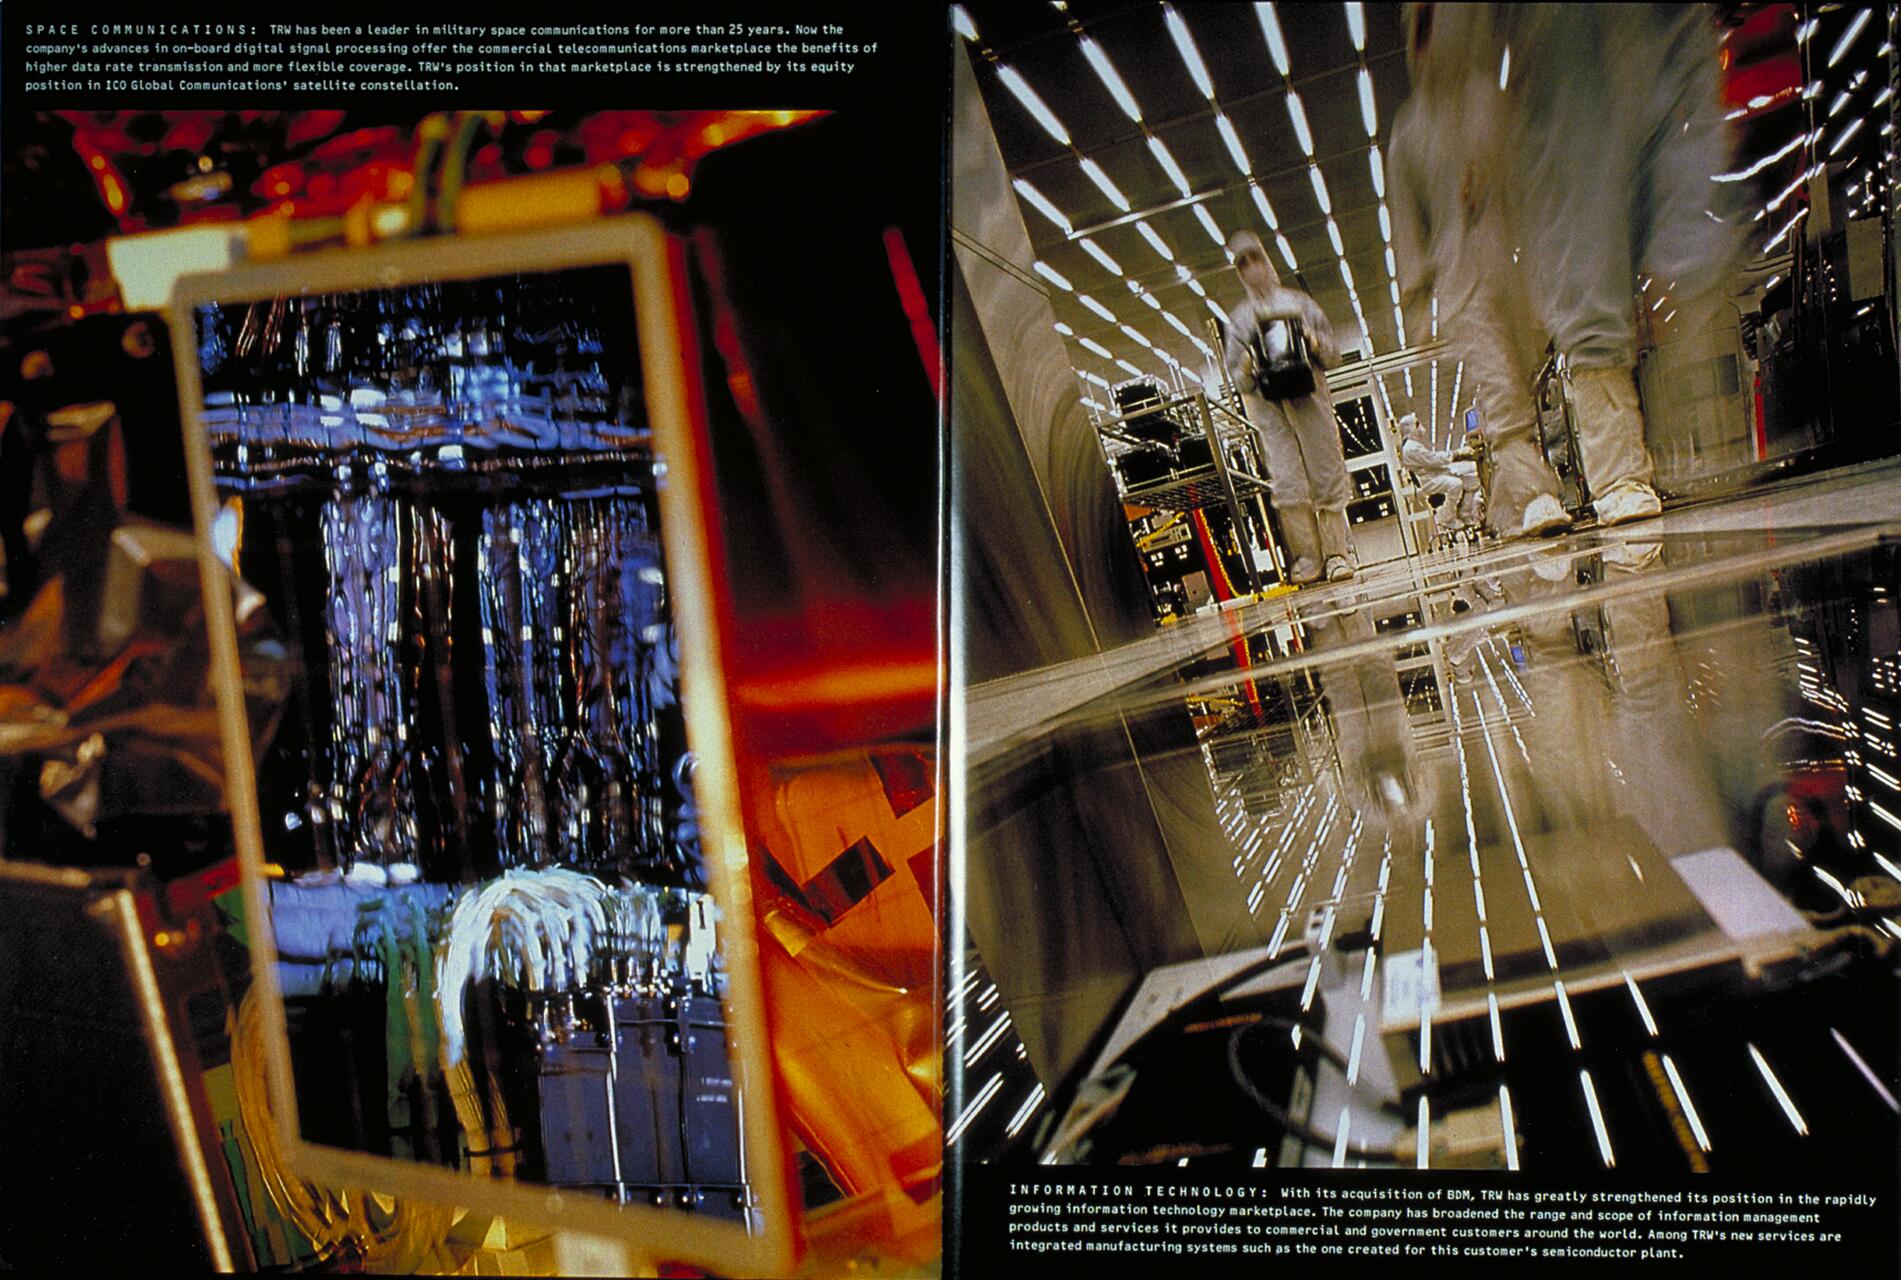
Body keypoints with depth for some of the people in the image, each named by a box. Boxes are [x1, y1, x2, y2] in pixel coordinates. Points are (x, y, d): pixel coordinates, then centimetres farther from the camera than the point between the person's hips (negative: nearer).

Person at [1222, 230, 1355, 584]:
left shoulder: (1300, 303, 15)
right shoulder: (1239, 319, 17)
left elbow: (1333, 356, 12)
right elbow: (1238, 378, 12)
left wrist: (1316, 345, -10)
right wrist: (1246, 371, -11)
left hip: (1309, 398, 0)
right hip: (1269, 404, 0)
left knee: (1327, 473, -5)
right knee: (1287, 481, -10)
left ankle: (1336, 551, -1)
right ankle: (1306, 557, -8)